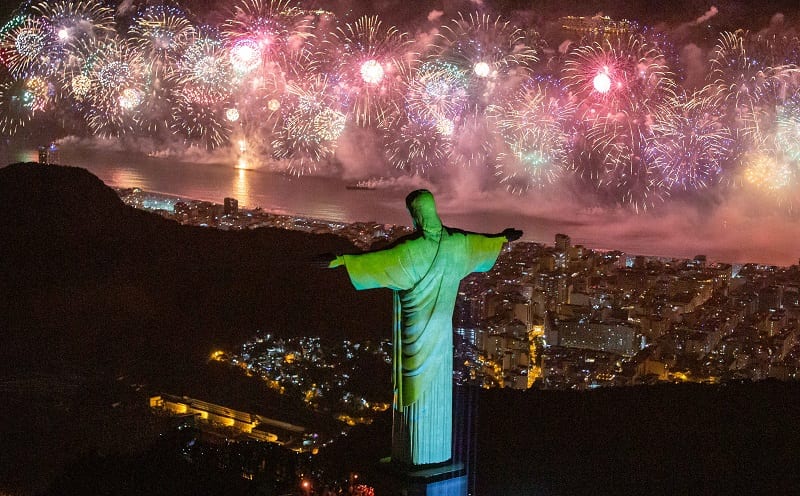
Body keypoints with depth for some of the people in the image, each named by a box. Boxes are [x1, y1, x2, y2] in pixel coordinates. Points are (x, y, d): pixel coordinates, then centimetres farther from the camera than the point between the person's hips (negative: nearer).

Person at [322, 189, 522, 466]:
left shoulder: (412, 249, -21)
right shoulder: (455, 243, -3)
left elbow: (375, 260, -27)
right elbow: (477, 242, 17)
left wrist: (339, 261, -25)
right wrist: (503, 238, 37)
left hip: (415, 329, -5)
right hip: (441, 327, 5)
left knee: (415, 385, 2)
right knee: (438, 385, 14)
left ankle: (414, 453, 7)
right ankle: (438, 451, 23)